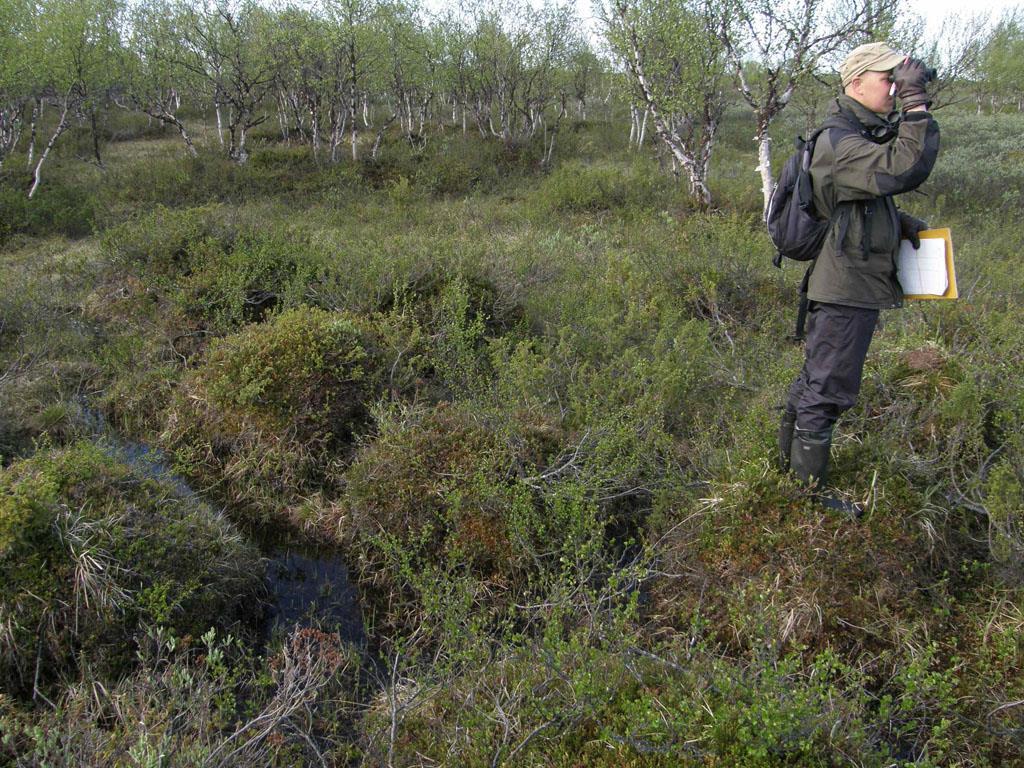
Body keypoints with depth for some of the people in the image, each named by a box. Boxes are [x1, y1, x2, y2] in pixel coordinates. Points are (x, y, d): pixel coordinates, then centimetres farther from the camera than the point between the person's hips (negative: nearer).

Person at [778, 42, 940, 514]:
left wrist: (899, 223, 9)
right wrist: (916, 103, -26)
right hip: (845, 290, -11)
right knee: (827, 391, -2)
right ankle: (807, 489, 9)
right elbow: (907, 169, -32)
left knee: (814, 381, 20)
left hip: (848, 286, 11)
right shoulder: (840, 143, -19)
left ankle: (790, 463, 34)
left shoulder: (862, 137, 15)